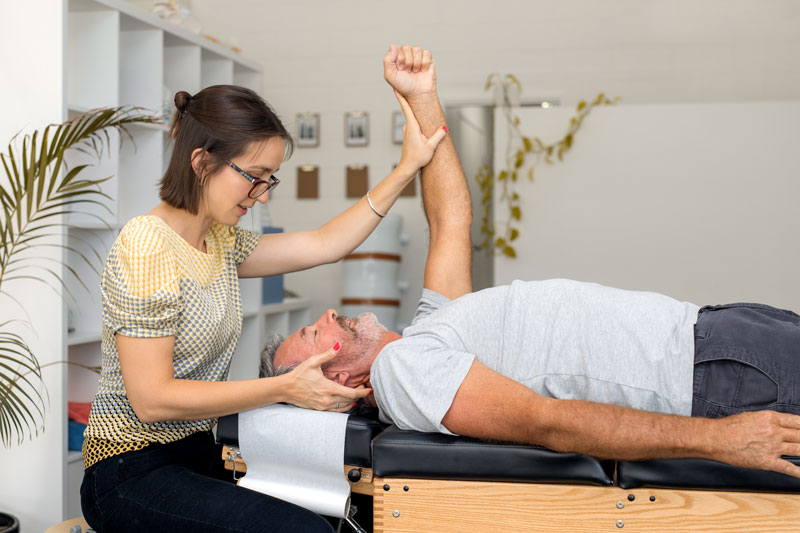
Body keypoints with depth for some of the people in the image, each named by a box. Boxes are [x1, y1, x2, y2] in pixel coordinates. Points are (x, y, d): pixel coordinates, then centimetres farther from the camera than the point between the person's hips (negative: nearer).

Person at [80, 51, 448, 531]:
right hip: (133, 474, -8)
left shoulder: (221, 242, 8)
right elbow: (151, 398, -22)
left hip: (195, 456, 8)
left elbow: (325, 245, 11)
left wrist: (409, 166, 10)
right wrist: (286, 389, -22)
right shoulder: (147, 245, -18)